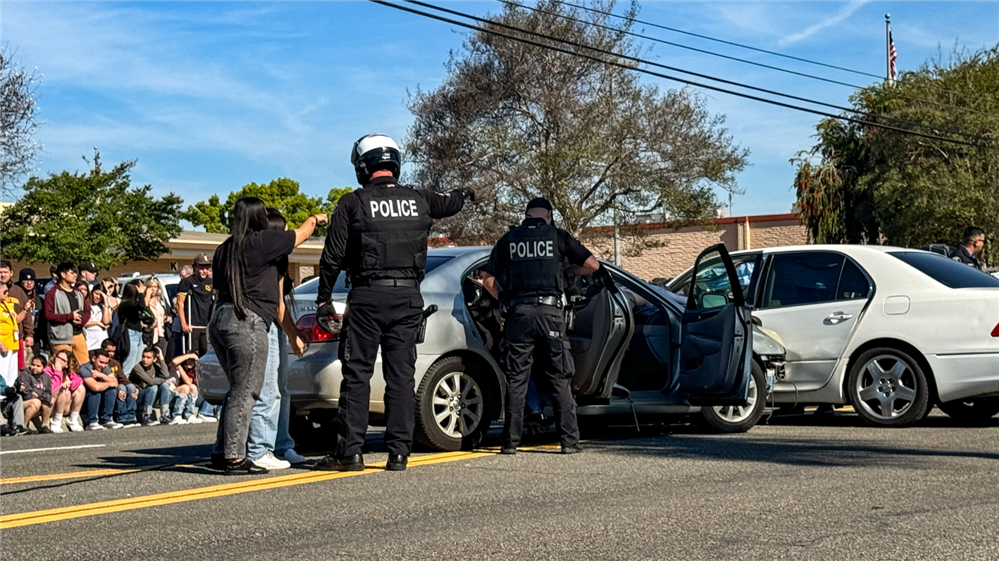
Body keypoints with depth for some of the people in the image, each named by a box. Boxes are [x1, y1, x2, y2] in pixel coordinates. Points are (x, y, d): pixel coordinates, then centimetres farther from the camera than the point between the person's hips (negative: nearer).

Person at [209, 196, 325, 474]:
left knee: (238, 389, 15)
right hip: (246, 321, -8)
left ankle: (221, 452, 15)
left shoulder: (223, 250, 16)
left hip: (219, 319, 8)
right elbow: (301, 234, 9)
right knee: (245, 392, -5)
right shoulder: (262, 241, -5)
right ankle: (234, 457, -6)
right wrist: (316, 219, 30)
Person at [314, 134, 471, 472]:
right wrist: (465, 195, 53)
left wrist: (323, 299, 5)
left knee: (357, 375, 1)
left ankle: (349, 453, -1)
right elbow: (449, 204, 30)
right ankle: (398, 453, 5)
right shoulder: (419, 200, 8)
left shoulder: (352, 203, -3)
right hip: (409, 298, 3)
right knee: (401, 376, 6)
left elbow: (333, 258, -4)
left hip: (367, 297, -3)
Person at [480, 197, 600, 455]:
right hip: (550, 311, -1)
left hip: (519, 313, 1)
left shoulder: (509, 239, 14)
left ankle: (511, 442, 4)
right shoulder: (557, 235, 9)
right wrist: (568, 270, 26)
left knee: (516, 381, 5)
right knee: (560, 380, 5)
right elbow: (592, 264, 10)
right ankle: (570, 441, 4)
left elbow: (488, 279, 13)